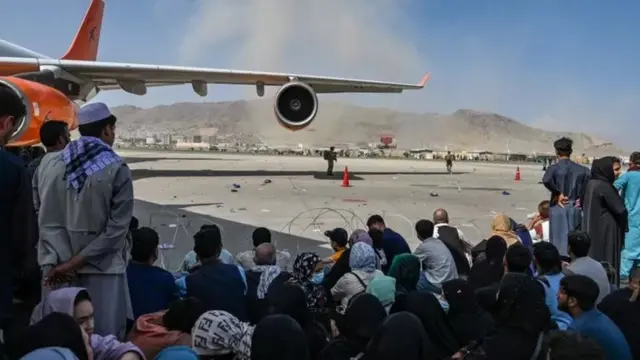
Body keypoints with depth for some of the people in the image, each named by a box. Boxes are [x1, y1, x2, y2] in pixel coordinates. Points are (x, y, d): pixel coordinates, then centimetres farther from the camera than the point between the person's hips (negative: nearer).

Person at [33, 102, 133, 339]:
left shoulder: (48, 164, 2)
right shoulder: (116, 169, -10)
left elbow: (44, 219, -1)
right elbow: (117, 228, -13)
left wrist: (58, 261, -5)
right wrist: (75, 262, -10)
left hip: (56, 268, 5)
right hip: (101, 268, -4)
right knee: (103, 339, 6)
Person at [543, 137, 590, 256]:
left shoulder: (554, 168, -8)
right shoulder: (581, 169, 5)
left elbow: (546, 180, -28)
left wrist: (558, 194, -14)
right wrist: (580, 198, 3)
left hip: (558, 209, -4)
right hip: (575, 209, 4)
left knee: (559, 241, 2)